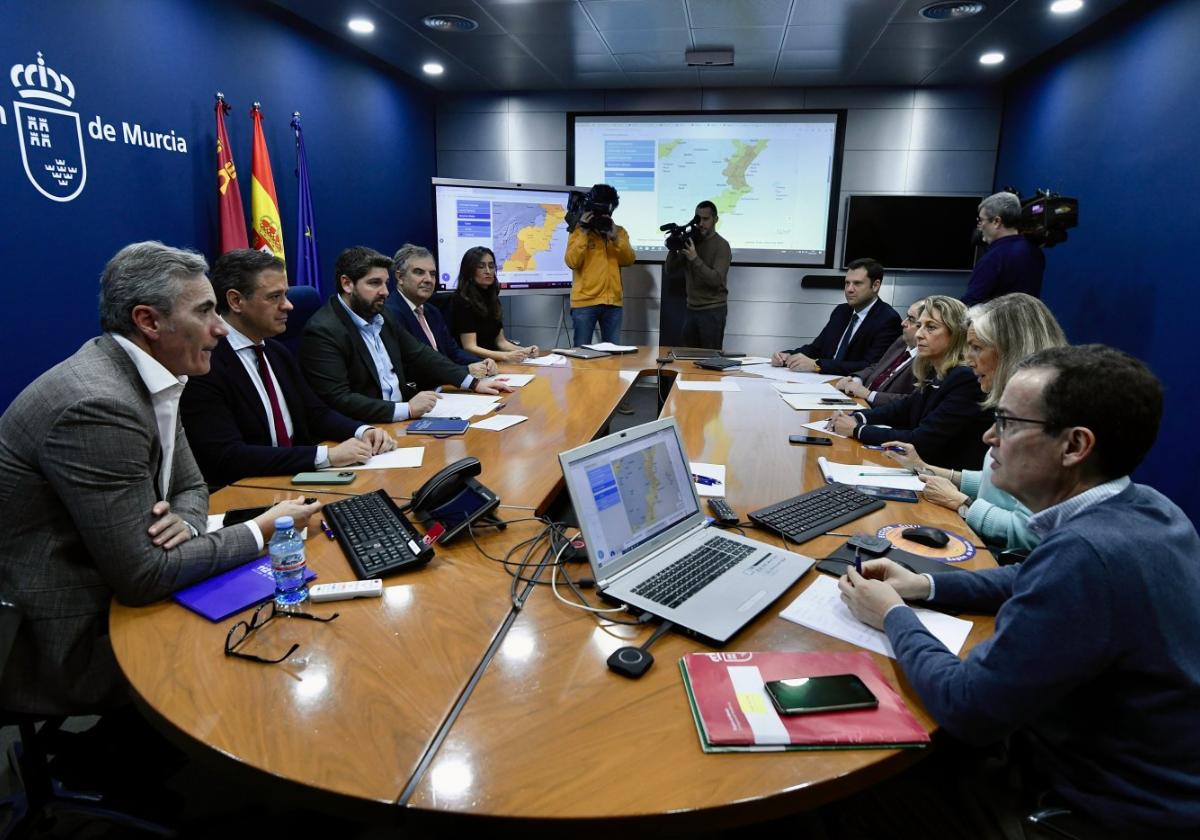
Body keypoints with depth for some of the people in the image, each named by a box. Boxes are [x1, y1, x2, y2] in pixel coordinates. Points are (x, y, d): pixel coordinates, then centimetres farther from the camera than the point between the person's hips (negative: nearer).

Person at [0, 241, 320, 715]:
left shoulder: (144, 375, 1)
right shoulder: (98, 406, -28)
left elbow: (190, 486, 11)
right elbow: (140, 576, -27)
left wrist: (185, 521, -12)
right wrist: (260, 531, -17)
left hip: (109, 590, 8)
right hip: (65, 643, -8)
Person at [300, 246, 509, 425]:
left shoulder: (381, 314, 8)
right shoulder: (322, 331, -15)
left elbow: (419, 354, 15)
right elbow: (338, 400, -22)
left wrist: (473, 382, 5)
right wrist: (407, 409, -27)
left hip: (400, 418, 8)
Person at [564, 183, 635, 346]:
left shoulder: (619, 231, 12)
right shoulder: (579, 231, 1)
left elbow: (628, 260, 0)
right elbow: (572, 262, -12)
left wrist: (615, 237, -13)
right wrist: (583, 232, -15)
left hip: (612, 302, 3)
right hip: (585, 302, -3)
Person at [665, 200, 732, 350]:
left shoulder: (721, 246, -8)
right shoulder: (690, 241, 9)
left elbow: (716, 280, -19)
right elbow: (670, 269, 8)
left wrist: (695, 258, -24)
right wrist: (673, 248, -8)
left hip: (713, 310, -5)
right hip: (691, 309, 6)